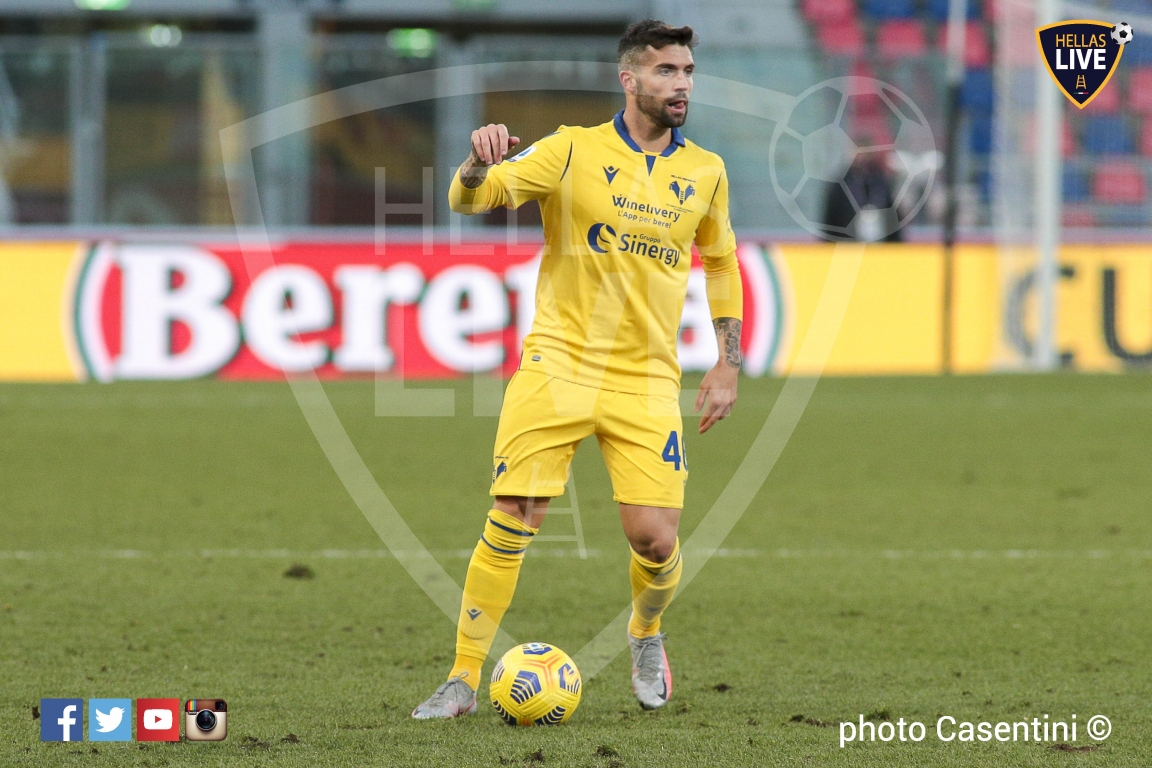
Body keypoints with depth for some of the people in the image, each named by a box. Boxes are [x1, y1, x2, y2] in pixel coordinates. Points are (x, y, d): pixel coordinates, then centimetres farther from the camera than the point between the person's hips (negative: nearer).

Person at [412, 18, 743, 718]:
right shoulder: (574, 151, -1)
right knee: (514, 518, -11)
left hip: (647, 377, 2)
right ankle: (464, 679, -1)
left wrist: (729, 365, 16)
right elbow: (471, 198, -9)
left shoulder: (705, 173, 8)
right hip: (559, 363, -2)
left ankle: (647, 635, 28)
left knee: (654, 535, -7)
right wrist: (480, 162, -32)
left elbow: (722, 264, 23)